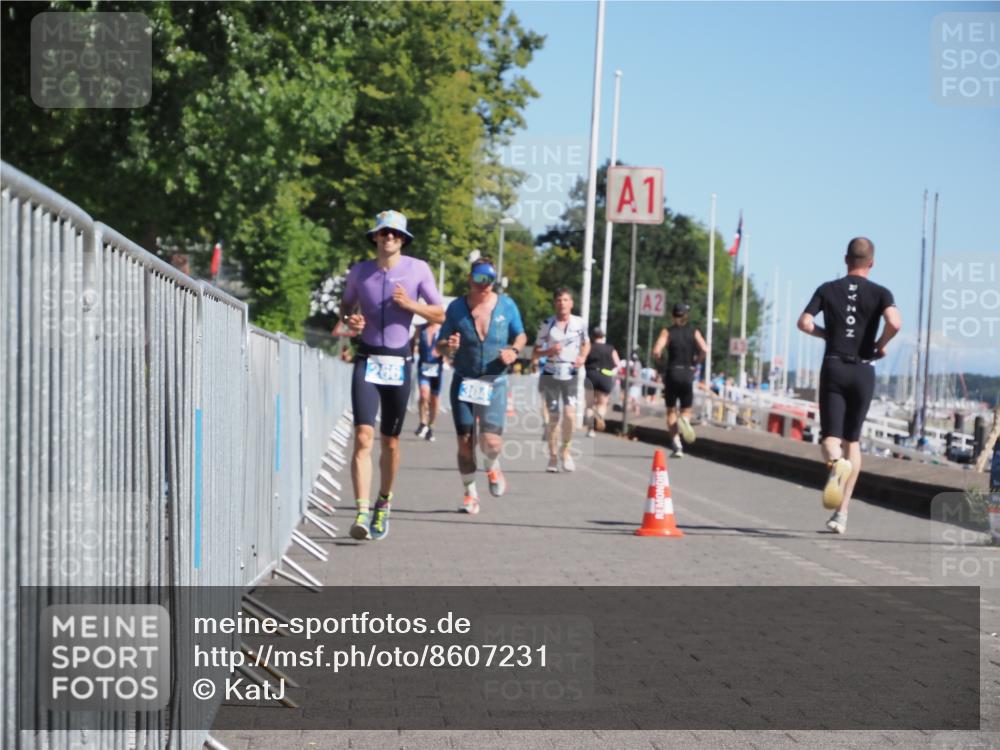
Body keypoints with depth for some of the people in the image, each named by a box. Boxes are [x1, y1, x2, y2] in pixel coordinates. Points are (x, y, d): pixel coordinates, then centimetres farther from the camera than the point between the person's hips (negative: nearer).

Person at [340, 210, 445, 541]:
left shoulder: (418, 269, 1)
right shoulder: (359, 271, 4)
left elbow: (440, 315, 3)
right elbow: (345, 304, 21)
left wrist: (410, 304, -14)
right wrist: (350, 320, -2)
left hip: (399, 363, 0)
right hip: (367, 361, 0)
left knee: (390, 442, 9)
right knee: (363, 437, -15)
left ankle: (383, 504, 30)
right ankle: (362, 513, -21)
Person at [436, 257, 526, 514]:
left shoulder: (506, 305, -1)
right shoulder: (456, 307, -1)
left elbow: (520, 335, 13)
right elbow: (439, 346, 3)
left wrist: (514, 350, -10)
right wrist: (448, 347, -21)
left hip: (494, 382, -1)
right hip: (463, 382, 1)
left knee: (491, 442, -13)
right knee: (465, 442, 0)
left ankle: (493, 467, 23)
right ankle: (470, 493, 19)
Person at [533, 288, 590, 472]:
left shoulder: (580, 323, 1)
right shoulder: (547, 324, -2)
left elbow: (586, 344, 18)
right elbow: (535, 353, 1)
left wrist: (583, 357, -2)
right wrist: (549, 351, -18)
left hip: (570, 375, 0)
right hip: (551, 375, 0)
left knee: (570, 415, -14)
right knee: (553, 417, 3)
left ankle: (565, 450, 9)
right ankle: (553, 456, 18)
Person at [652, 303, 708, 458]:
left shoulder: (667, 332, -2)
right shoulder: (694, 332, 3)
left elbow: (656, 352, -13)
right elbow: (705, 350, -10)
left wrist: (658, 358, 9)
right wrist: (695, 358, 8)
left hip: (672, 372, -1)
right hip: (688, 374, 1)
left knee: (671, 411, 12)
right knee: (686, 410, 14)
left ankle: (677, 445, 1)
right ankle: (684, 420, -24)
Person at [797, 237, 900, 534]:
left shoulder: (828, 289, 6)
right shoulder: (880, 293, 2)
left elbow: (804, 323, -5)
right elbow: (895, 323, -17)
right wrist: (880, 346, 2)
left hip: (833, 367, 0)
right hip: (863, 371, 0)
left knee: (831, 437, -1)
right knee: (853, 441, 12)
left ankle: (836, 462, -40)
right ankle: (842, 513, 7)